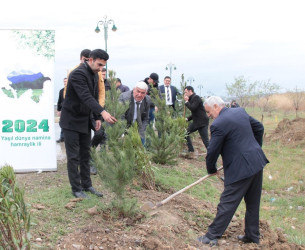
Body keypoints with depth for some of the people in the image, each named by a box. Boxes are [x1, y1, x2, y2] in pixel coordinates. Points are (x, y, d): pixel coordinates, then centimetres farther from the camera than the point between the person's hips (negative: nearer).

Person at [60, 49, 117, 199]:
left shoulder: (95, 75, 8)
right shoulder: (78, 74, -21)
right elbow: (86, 97, -33)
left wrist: (97, 118, 7)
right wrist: (102, 112, -44)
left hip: (85, 120, 9)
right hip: (72, 120, -8)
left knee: (85, 154, 13)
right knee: (73, 156, -2)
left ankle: (87, 185, 21)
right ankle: (76, 189, 5)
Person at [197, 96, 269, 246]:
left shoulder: (218, 124, -16)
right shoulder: (240, 111, 9)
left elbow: (213, 151, -11)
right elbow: (259, 128, 21)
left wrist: (211, 170, 6)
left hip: (241, 169, -8)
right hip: (257, 162, 9)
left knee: (227, 203, -1)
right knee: (253, 203, 17)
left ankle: (212, 236, 6)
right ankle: (252, 236, 28)